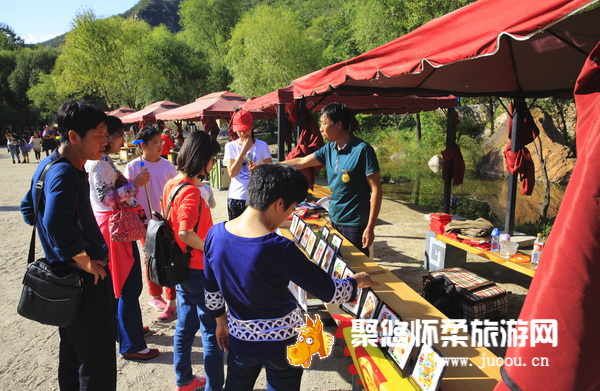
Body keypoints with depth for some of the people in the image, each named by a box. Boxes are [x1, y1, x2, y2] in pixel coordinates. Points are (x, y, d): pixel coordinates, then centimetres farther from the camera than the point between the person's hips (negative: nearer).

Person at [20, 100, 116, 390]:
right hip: (85, 280, -10)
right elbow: (57, 225, -37)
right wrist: (85, 262, -23)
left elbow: (29, 208, 20)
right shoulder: (65, 173, -23)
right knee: (98, 366, 0)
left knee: (72, 355, 24)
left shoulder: (48, 165, 8)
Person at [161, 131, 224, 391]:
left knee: (186, 325, 21)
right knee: (212, 330, 6)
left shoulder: (171, 184, 4)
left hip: (181, 267, 9)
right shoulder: (190, 191, -23)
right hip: (198, 269, -9)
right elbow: (186, 234, -32)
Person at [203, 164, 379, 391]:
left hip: (240, 338, 5)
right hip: (282, 342, -5)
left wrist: (221, 320, 19)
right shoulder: (279, 249, -29)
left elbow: (211, 290, 2)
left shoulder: (215, 234, -12)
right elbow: (330, 292, -19)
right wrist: (358, 281, 0)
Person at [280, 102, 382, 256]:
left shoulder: (362, 150, -16)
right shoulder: (329, 149, 4)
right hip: (334, 220, 7)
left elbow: (376, 190, -16)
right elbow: (301, 162, 13)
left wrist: (370, 228, -18)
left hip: (355, 225, -7)